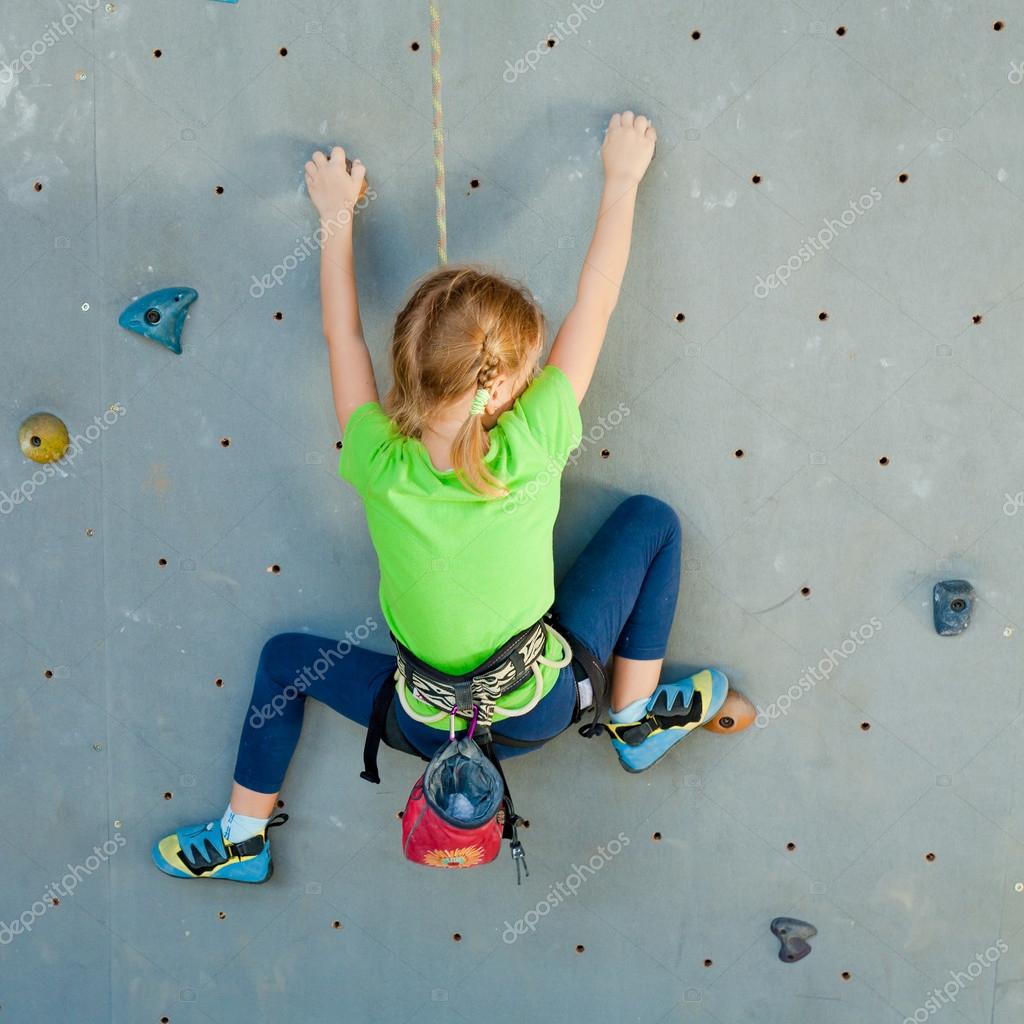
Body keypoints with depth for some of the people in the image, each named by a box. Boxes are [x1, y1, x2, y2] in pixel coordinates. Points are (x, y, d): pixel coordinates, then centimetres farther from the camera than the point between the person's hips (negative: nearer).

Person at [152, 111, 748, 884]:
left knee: (286, 656, 27)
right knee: (652, 519, 7)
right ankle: (638, 719, 17)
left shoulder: (378, 464, -22)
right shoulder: (532, 449, -26)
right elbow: (596, 301, -14)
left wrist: (337, 215, 9)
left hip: (434, 727, 1)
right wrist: (623, 177, -2)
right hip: (541, 708, -1)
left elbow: (343, 336, -5)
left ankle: (242, 838, 30)